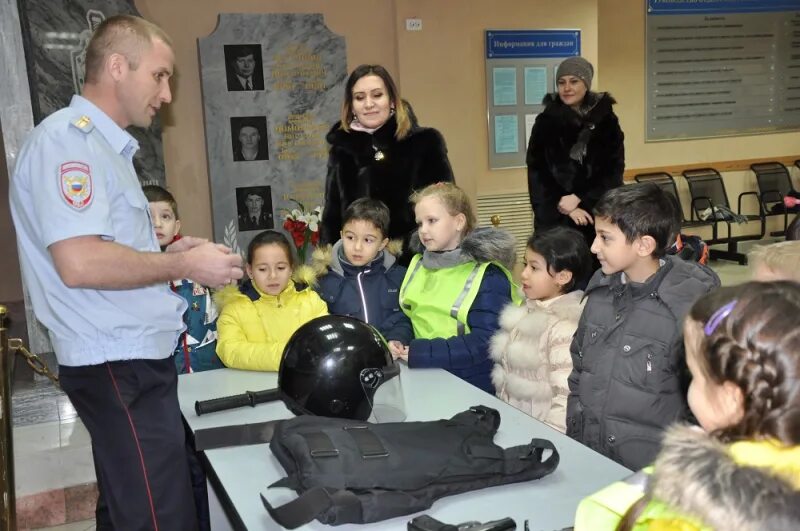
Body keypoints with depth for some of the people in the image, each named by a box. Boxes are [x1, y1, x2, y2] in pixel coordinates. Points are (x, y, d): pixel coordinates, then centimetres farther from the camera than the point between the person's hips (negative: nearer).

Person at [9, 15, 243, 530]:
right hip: (119, 367, -10)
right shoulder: (67, 139, -14)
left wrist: (170, 253, 9)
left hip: (137, 357, 10)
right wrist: (183, 266, -15)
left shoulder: (104, 144, 17)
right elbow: (79, 263, -25)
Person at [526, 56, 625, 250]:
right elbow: (537, 171, -1)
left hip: (599, 214, 1)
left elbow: (614, 169, 0)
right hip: (555, 216, 0)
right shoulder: (545, 121, 4)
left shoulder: (606, 120, 4)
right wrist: (565, 206, -10)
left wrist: (580, 198, -12)